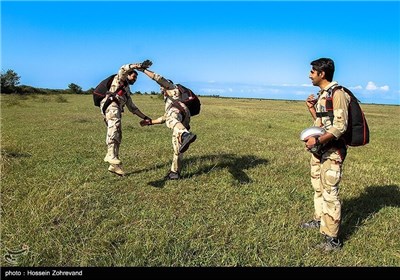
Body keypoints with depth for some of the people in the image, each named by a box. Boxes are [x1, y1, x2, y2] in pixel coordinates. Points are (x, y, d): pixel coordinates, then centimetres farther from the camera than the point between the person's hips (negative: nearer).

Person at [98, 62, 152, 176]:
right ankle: (111, 155, -54)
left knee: (117, 138, 4)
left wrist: (145, 117, 33)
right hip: (110, 104, -9)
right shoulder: (120, 79, 19)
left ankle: (114, 165, 7)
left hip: (117, 110, 9)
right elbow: (124, 69, -5)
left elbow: (132, 108, 38)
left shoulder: (127, 91, 38)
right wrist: (139, 66, -10)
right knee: (115, 124, -35)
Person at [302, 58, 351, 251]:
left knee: (329, 193, -8)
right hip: (319, 150, 10)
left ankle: (332, 239, 0)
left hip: (332, 152, -9)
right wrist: (311, 108, 6)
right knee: (318, 187, 20)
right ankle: (319, 220, 38)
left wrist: (318, 140, -28)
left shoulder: (337, 94, -15)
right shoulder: (321, 94, 13)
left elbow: (340, 126, -21)